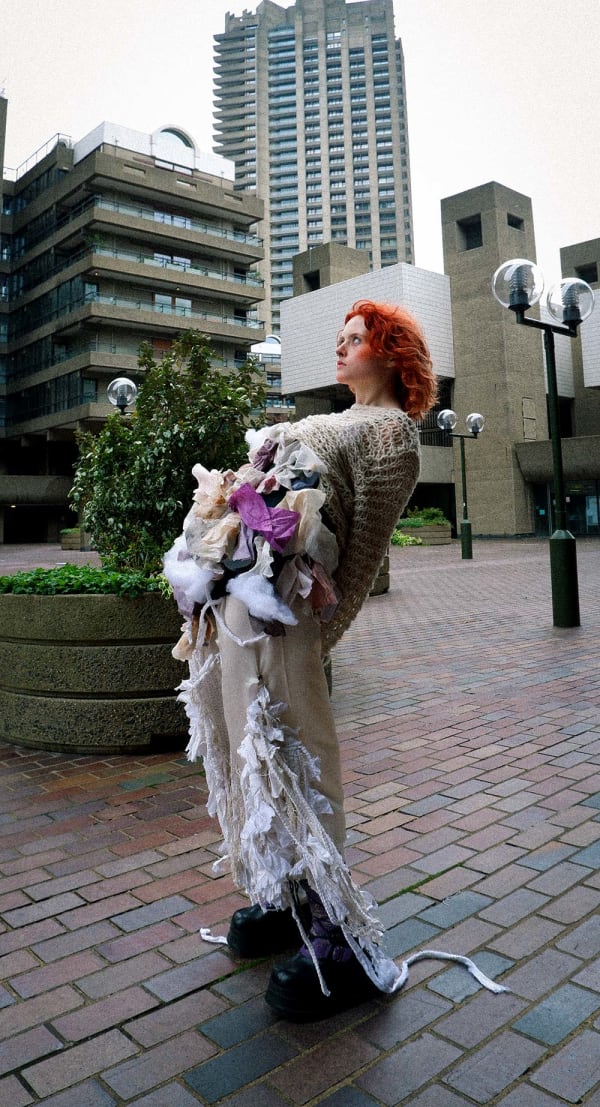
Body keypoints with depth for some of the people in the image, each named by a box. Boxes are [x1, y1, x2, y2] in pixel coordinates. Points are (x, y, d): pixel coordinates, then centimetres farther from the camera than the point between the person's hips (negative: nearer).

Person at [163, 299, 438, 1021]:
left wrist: (320, 635, -7)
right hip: (225, 596, 9)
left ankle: (340, 942, 10)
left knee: (284, 761, -5)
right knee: (241, 753, 14)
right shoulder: (342, 423, 25)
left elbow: (363, 550, -7)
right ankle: (285, 896, 32)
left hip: (271, 607, -9)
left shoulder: (392, 432, -2)